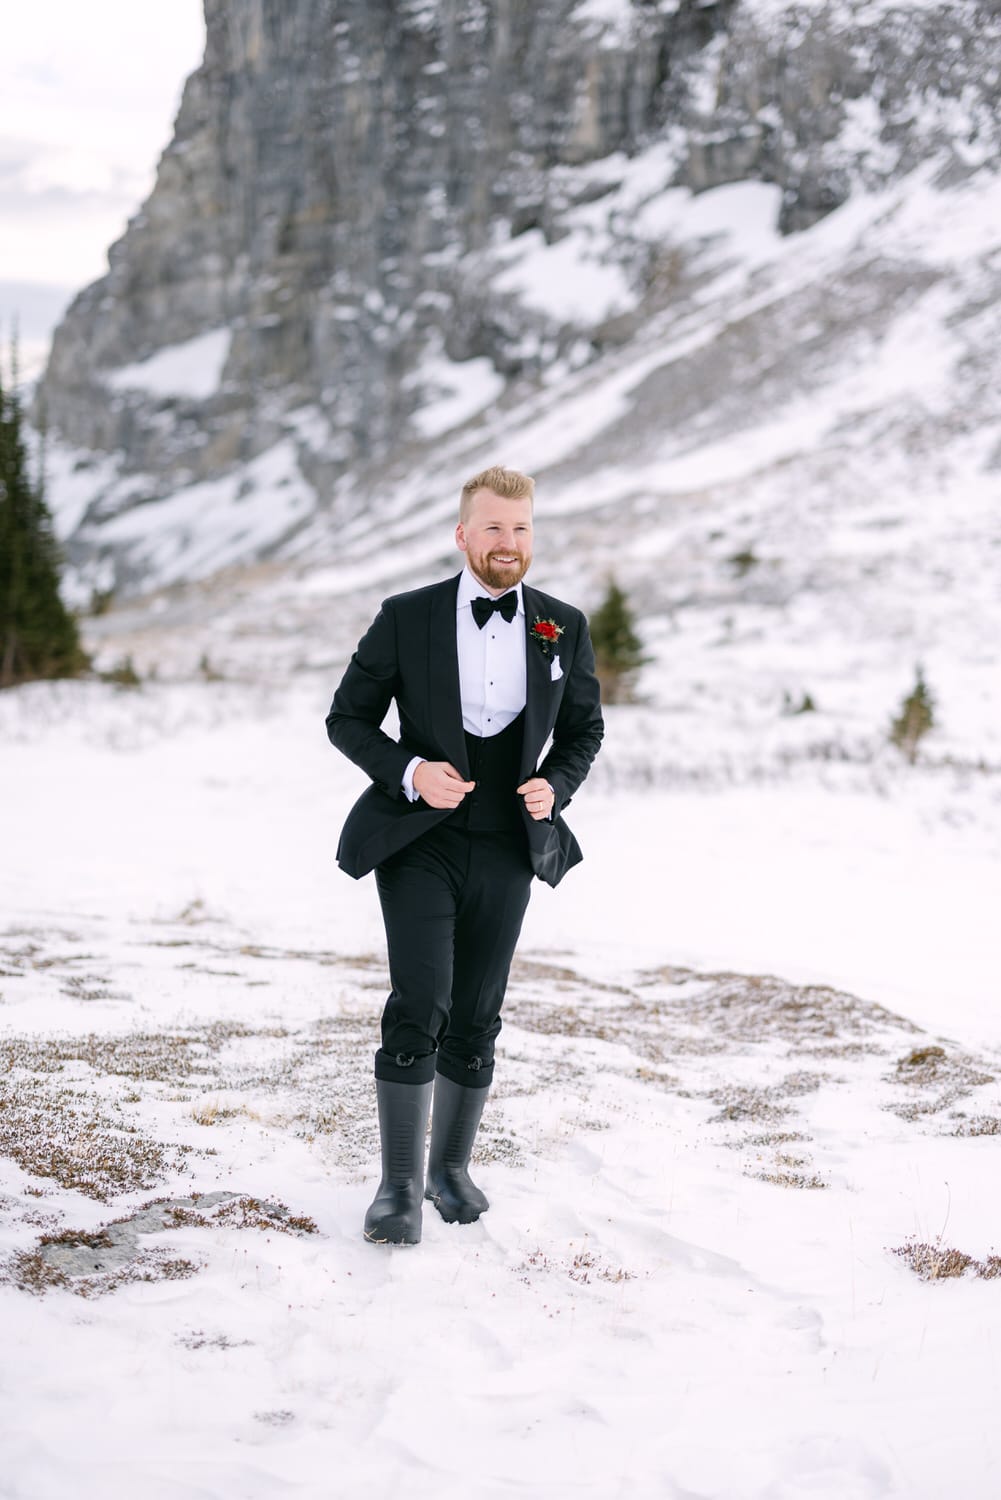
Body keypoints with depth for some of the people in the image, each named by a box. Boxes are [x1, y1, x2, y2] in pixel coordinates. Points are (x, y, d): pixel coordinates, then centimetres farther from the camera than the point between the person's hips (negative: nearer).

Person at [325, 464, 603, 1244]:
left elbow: (584, 730, 14)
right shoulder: (407, 618, -3)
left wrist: (556, 786, -6)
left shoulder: (564, 627, 4)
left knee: (476, 1021, 9)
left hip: (505, 851, 3)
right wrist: (409, 771, -16)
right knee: (418, 1006, -14)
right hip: (418, 843, -3)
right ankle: (401, 1184, -4)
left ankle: (451, 1165, 27)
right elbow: (348, 718, 1)